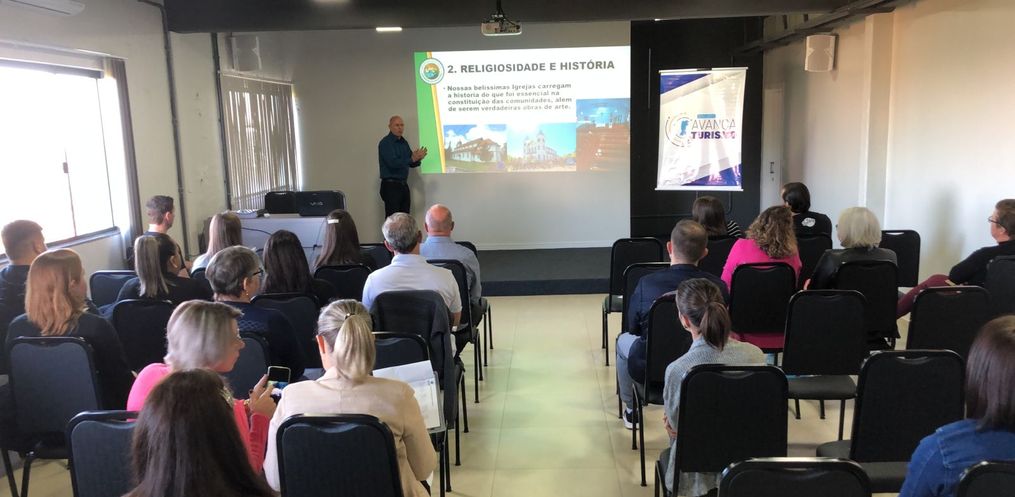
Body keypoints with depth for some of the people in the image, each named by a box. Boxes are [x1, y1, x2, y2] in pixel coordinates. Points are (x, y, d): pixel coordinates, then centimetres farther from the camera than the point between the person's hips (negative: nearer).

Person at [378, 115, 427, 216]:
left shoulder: (403, 142, 14)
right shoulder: (385, 143, -9)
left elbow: (411, 163, 15)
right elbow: (392, 163, -21)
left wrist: (418, 158, -7)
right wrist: (412, 159, -24)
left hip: (404, 185, 8)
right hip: (391, 186, -8)